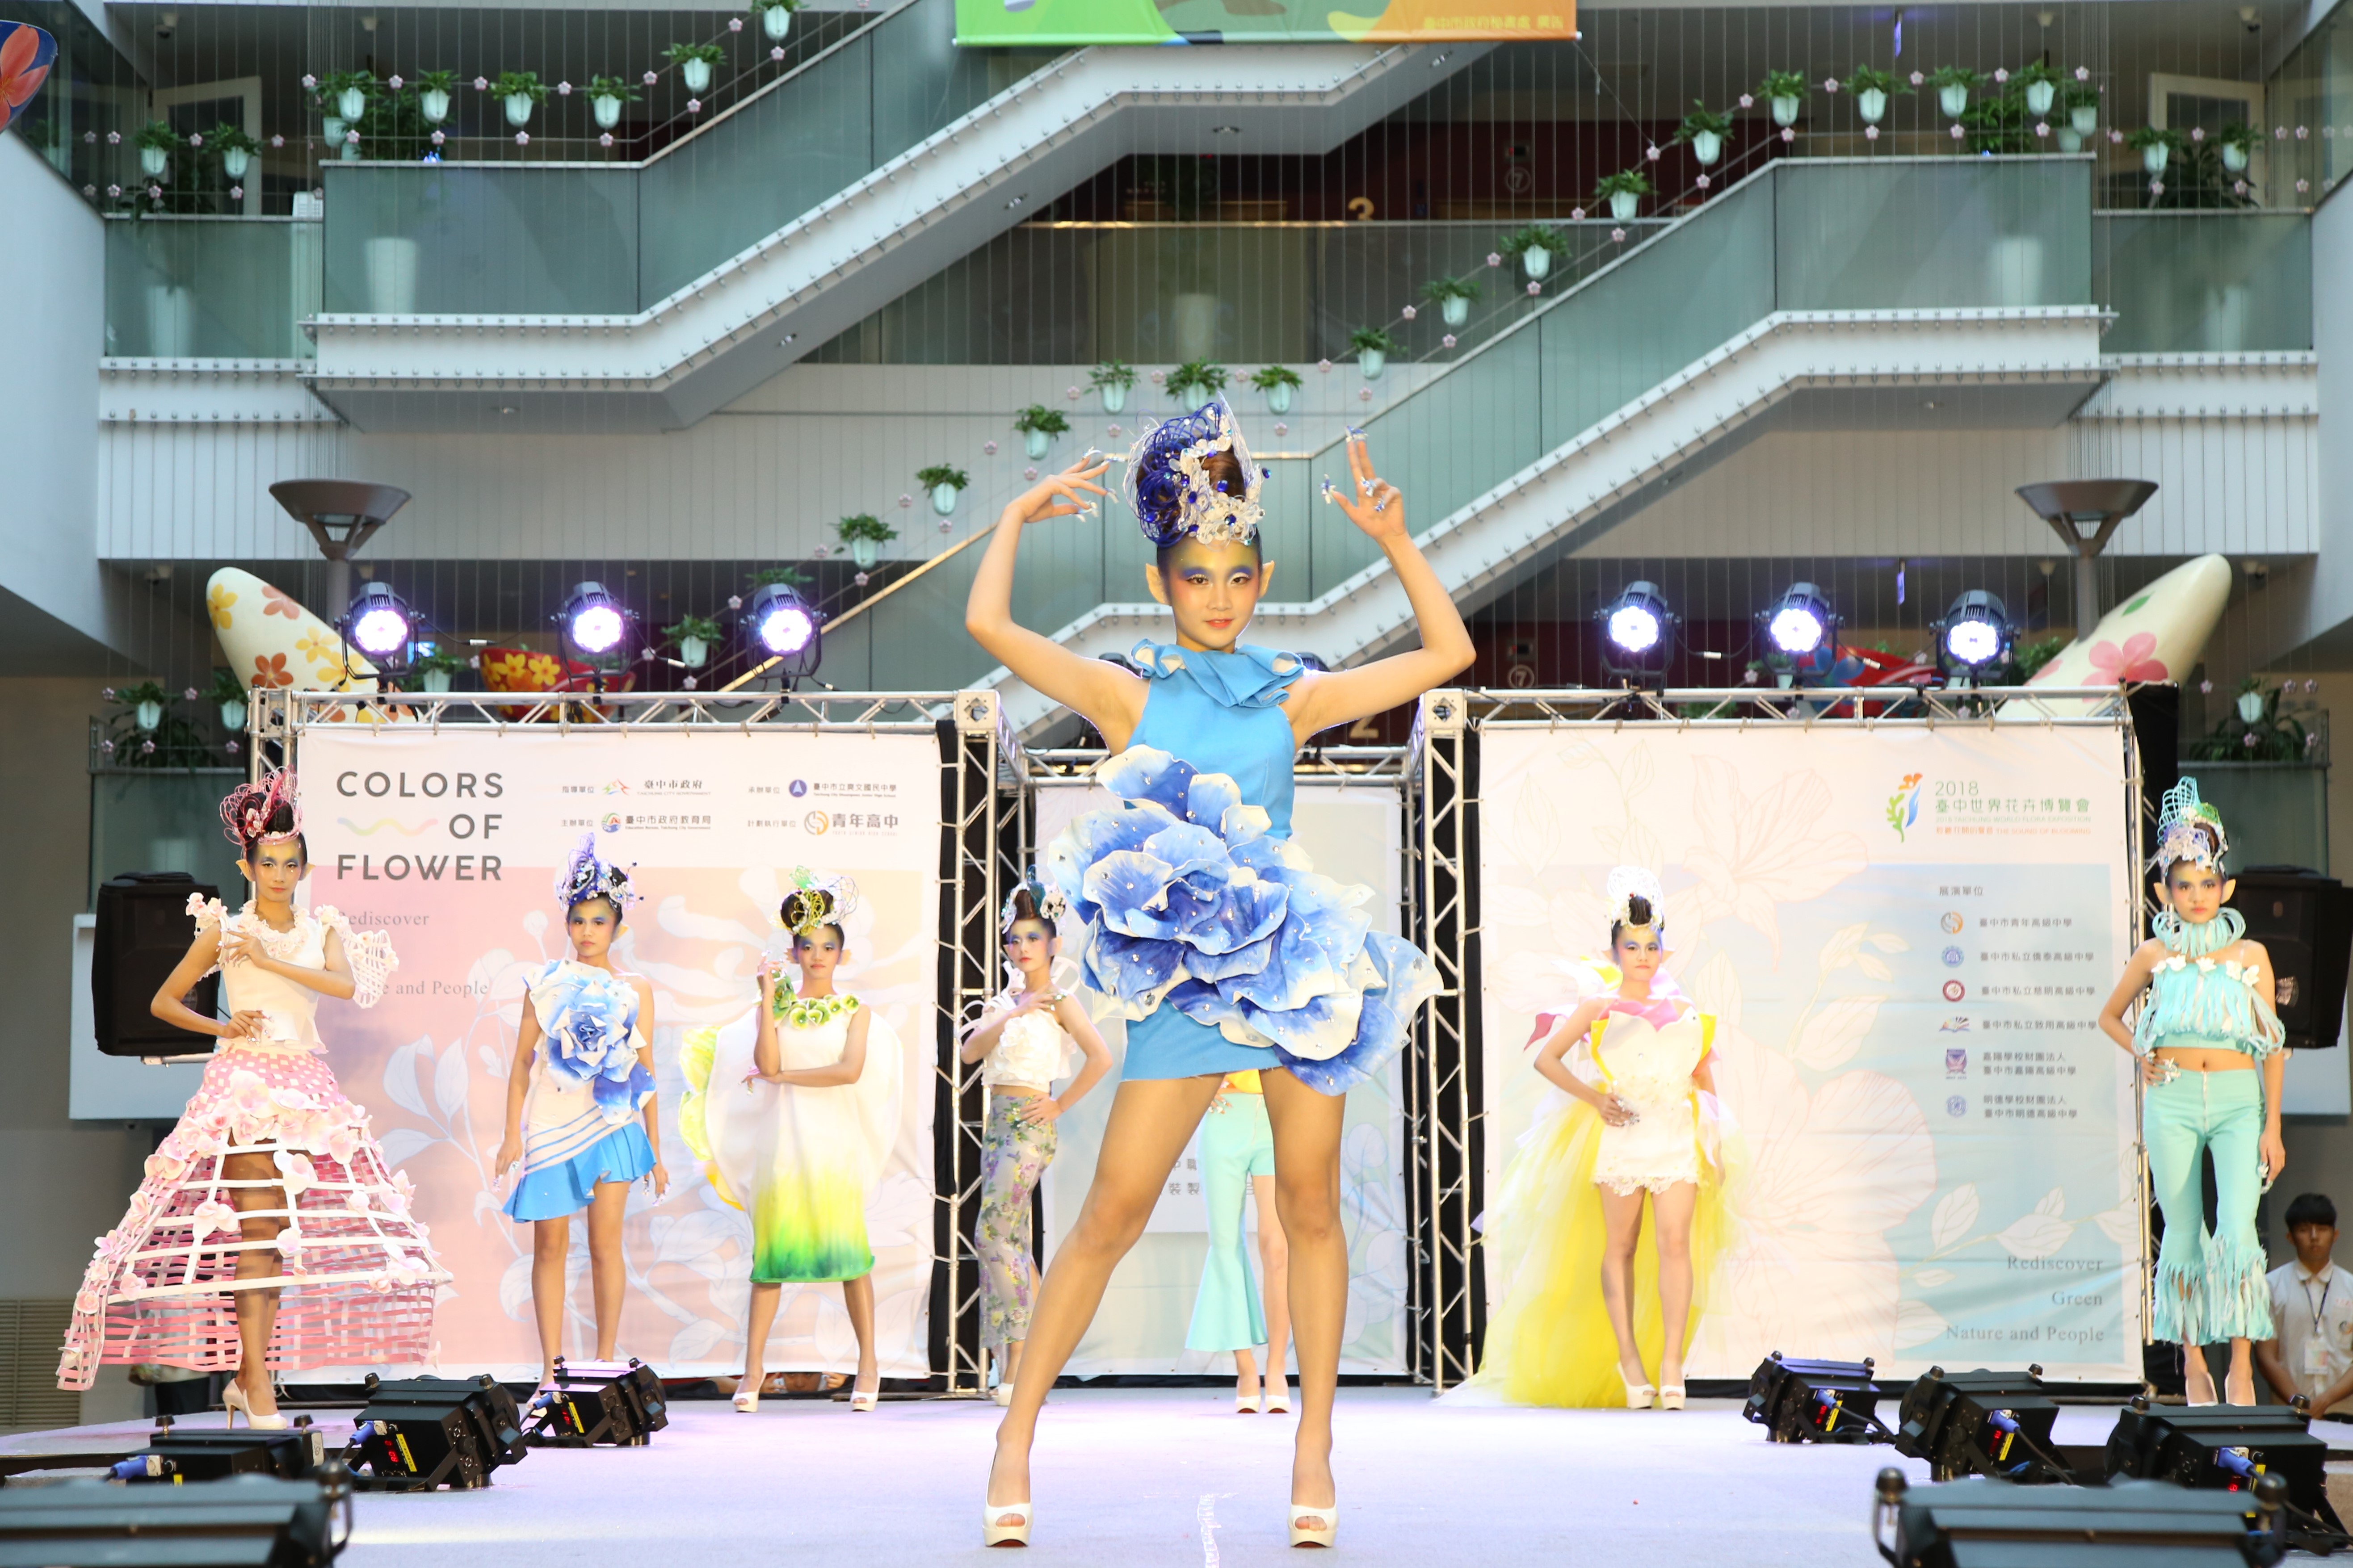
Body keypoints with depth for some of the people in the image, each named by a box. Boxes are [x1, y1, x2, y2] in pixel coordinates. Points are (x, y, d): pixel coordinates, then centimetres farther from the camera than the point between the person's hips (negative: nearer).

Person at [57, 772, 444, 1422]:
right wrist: (221, 1027, -7)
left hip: (305, 1083, 3)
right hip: (245, 1080, -3)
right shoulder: (226, 930, 3)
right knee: (259, 1229, -10)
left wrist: (269, 960, -13)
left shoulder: (322, 929, 9)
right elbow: (163, 1002, 7)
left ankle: (248, 1372, 12)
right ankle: (256, 1382, -9)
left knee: (286, 1229, 2)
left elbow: (348, 984, -11)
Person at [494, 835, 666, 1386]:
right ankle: (552, 1367, 4)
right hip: (553, 1125, 0)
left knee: (605, 1243, -2)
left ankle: (605, 1362, 6)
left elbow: (646, 1072, 10)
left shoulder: (635, 991, 8)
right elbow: (522, 1060, 6)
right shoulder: (547, 983, 7)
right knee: (550, 1244, -1)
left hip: (612, 1125, 0)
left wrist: (655, 1149, 8)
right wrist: (513, 1134, -1)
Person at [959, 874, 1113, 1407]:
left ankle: (1017, 1361, -13)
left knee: (992, 1234, -14)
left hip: (1030, 1126, -7)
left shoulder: (1059, 1000, -5)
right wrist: (1013, 1015, -13)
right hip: (998, 1123, 7)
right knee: (1012, 1240, 6)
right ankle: (1014, 1360, 9)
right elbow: (970, 1051, 1)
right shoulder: (1006, 999, 14)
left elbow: (1101, 1058, -15)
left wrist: (1061, 1105, -10)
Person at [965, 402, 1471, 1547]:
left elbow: (1448, 652, 12)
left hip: (1295, 968, 2)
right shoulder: (1129, 697, 5)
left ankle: (1313, 1442, 15)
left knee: (1310, 1209, 5)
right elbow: (988, 625, -5)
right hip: (1180, 980, -2)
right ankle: (1017, 1435, 6)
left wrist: (1393, 538, 7)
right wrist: (1019, 518, 8)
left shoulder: (1294, 699, 10)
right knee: (1112, 1215, -4)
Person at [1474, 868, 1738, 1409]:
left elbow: (1704, 1080, 20)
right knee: (1621, 1247, 2)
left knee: (1675, 1244, -11)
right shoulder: (1600, 1007, 5)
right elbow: (1547, 1059, 1)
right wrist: (1593, 1098, -9)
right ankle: (1627, 1358, 9)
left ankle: (1671, 1364, -12)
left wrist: (1716, 1143, 12)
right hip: (1618, 1135, -1)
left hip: (1677, 1135, 1)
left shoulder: (1683, 1011, 13)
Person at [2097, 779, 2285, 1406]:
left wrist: (2272, 1125, 1)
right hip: (2172, 1101, 1)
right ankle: (2193, 1361, 13)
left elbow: (2272, 1044, 6)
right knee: (2183, 1232, 3)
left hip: (2238, 1101, -1)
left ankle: (2241, 1368, -9)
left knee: (2239, 1231, -14)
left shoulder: (2250, 954, 6)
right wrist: (2143, 1056, 5)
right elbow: (2111, 1016, 23)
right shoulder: (2156, 954, 7)